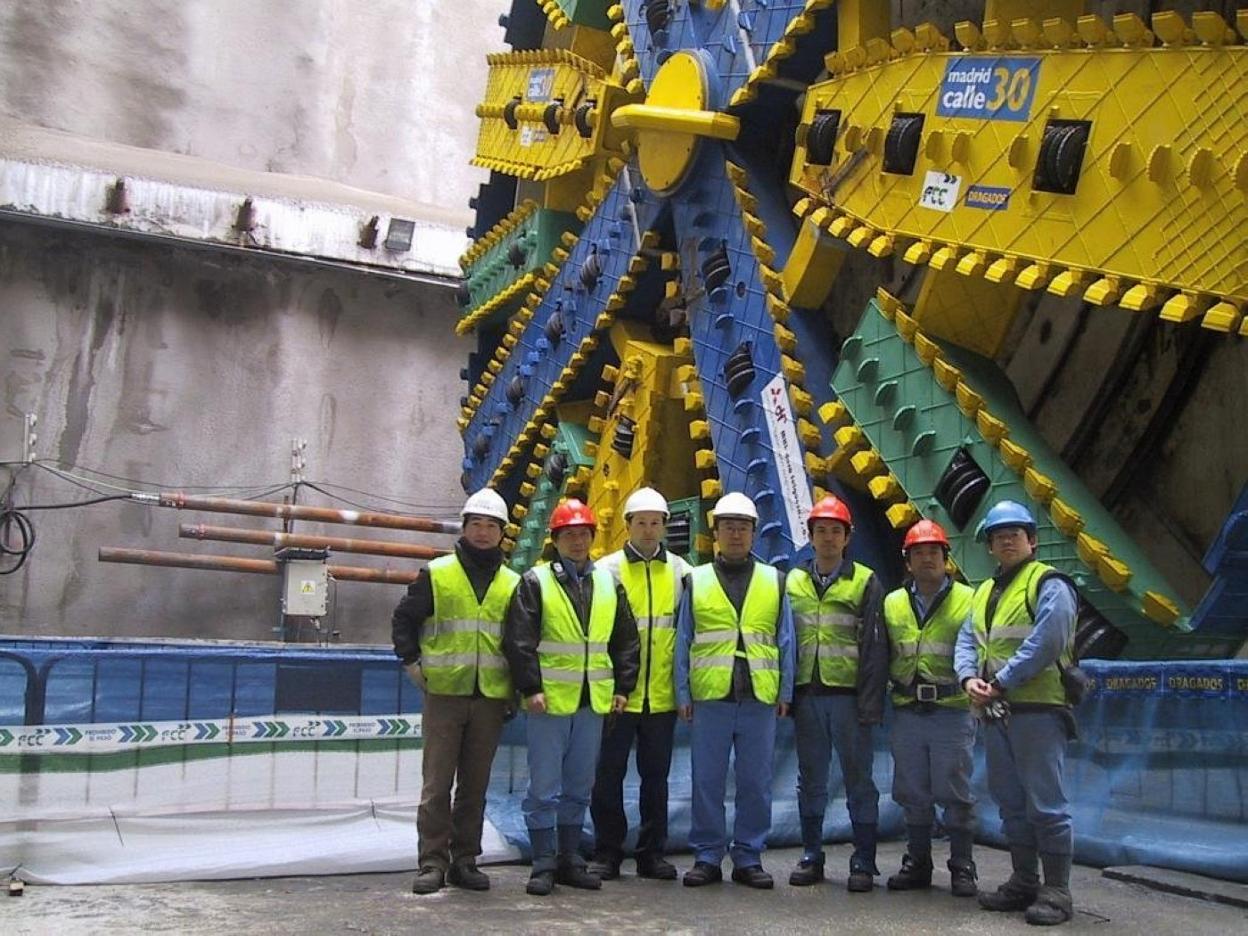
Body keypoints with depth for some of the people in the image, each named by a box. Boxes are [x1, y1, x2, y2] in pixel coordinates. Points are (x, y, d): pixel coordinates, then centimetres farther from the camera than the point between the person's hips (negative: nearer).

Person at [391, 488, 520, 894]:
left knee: (475, 785, 9)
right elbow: (403, 621, 7)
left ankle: (465, 861, 18)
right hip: (444, 693, -2)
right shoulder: (436, 574, 2)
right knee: (437, 785, 0)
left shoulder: (512, 584, 9)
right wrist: (414, 666, 0)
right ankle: (433, 863, 7)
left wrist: (515, 688, 10)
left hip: (491, 697, 3)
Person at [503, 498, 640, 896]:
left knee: (578, 787, 13)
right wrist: (530, 688, -14)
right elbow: (519, 640, -8)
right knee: (544, 787, 0)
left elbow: (626, 640, 13)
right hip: (549, 700, -4)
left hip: (593, 701, 4)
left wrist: (623, 687, 7)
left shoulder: (608, 583, 10)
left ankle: (570, 860, 23)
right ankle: (544, 864, 10)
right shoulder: (535, 582, -3)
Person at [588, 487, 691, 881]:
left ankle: (653, 853, 21)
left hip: (663, 695, 2)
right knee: (609, 775, 5)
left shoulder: (681, 572, 7)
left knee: (656, 776, 11)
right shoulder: (607, 569, 0)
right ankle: (607, 853, 17)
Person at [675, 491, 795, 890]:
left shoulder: (774, 581, 11)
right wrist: (683, 694, 1)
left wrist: (785, 693, 4)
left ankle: (749, 858, 17)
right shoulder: (696, 581, 8)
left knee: (756, 783, 6)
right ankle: (707, 857, 15)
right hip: (710, 697, -1)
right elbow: (682, 643, 7)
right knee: (707, 782, 4)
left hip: (760, 698, 1)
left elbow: (785, 643, 10)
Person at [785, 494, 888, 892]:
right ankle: (811, 857, 20)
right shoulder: (794, 582, 11)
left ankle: (863, 862, 12)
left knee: (858, 780, 3)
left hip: (849, 695, -3)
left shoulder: (865, 582, 1)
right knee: (811, 780, 10)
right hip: (807, 695, 3)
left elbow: (875, 647, -3)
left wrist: (871, 702, -10)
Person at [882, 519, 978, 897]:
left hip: (952, 713, -3)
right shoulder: (892, 604, 11)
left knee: (955, 792, 2)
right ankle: (917, 863, 23)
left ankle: (962, 868, 15)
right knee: (913, 794, 10)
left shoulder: (968, 600, 1)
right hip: (907, 713, 4)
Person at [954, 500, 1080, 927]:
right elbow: (967, 642, 14)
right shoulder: (983, 593, 20)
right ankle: (1024, 882, 23)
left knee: (1045, 802, -6)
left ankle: (1056, 890, 3)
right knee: (1010, 801, 13)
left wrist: (1001, 682, -16)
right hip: (996, 712, 8)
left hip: (1038, 708, -8)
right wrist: (969, 678, -7)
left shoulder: (1049, 583, -5)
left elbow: (1046, 642, -17)